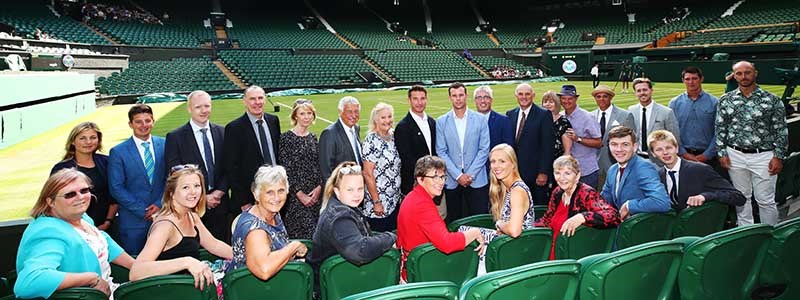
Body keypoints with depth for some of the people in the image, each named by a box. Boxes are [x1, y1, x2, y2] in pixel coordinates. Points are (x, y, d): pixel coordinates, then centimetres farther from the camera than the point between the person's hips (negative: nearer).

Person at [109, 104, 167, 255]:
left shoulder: (164, 145, 4)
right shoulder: (118, 152, -3)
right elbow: (116, 188, -5)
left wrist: (160, 204, -7)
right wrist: (143, 211, -10)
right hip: (133, 221, -2)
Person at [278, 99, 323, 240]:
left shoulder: (313, 138, 12)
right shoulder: (286, 138, -5)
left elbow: (319, 165, 11)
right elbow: (285, 170, -8)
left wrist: (319, 187, -4)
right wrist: (299, 194, -12)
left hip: (316, 195, 5)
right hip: (295, 197, -5)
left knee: (316, 234, 5)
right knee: (299, 234, -5)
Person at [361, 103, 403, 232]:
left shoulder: (392, 137, 7)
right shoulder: (371, 141, -14)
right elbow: (368, 174, -15)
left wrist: (401, 196, 13)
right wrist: (376, 202, -16)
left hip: (396, 201, 7)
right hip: (379, 205, -7)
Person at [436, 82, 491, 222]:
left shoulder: (480, 119, 3)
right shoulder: (441, 122, 3)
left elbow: (484, 150, -1)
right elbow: (441, 152, -1)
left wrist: (470, 174, -9)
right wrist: (458, 175, -9)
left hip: (477, 180, 0)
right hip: (452, 181, 0)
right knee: (454, 222, 7)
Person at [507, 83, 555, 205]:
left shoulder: (544, 115, -4)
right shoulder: (510, 114, 10)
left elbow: (547, 146, -8)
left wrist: (543, 172, -13)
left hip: (535, 173, -4)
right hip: (514, 171, 4)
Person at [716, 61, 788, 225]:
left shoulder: (772, 100, -3)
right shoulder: (726, 100, 3)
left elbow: (781, 131, -1)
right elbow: (720, 128, 6)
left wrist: (778, 157, -6)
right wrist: (722, 153, 1)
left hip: (763, 156, -2)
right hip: (736, 156, 2)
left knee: (765, 200, 3)